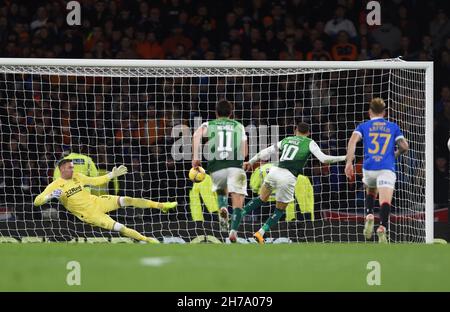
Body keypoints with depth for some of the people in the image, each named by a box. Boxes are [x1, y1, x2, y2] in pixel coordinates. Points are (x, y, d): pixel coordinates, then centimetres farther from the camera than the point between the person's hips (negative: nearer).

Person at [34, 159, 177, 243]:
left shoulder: (77, 176, 3)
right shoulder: (54, 186, -12)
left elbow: (96, 181, 13)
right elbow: (37, 201, -17)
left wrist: (113, 175, 4)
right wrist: (51, 195, -36)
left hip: (96, 201, 4)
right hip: (89, 214, -4)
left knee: (126, 200, -13)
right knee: (120, 228, -16)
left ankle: (160, 205, -5)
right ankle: (147, 240, -3)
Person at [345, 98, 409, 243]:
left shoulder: (364, 126, 14)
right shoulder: (393, 127, 16)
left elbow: (353, 140, -4)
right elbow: (404, 146, 8)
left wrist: (349, 162, -11)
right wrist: (396, 154, 30)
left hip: (369, 168, 2)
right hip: (387, 168, -2)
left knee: (370, 193, 29)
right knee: (385, 201, -14)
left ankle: (369, 216, 4)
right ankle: (382, 227, -38)